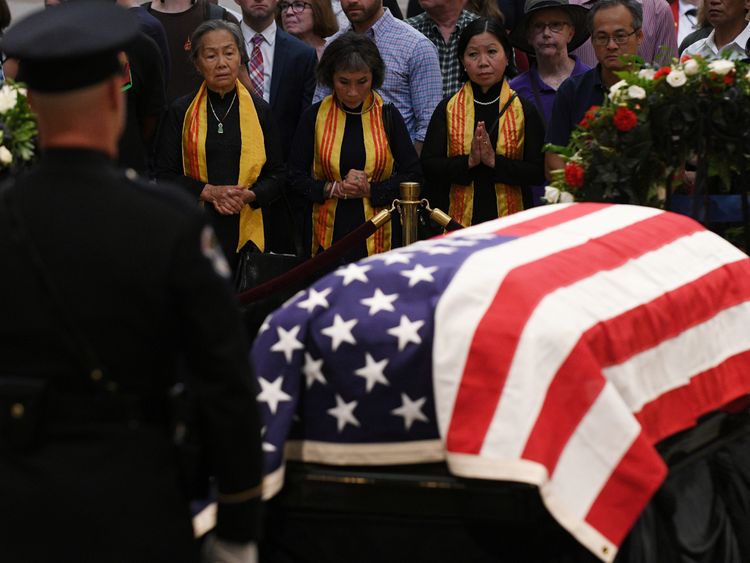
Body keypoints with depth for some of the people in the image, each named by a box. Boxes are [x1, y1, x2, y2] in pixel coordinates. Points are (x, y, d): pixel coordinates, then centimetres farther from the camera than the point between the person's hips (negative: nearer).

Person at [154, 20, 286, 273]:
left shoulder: (259, 110, 9)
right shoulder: (181, 112, 6)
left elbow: (278, 175, 10)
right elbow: (165, 174, 3)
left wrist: (248, 195, -10)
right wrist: (209, 192, -12)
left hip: (247, 233, 1)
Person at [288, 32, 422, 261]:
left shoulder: (388, 116, 4)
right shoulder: (314, 117, 5)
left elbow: (413, 176, 3)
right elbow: (296, 177, 5)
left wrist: (370, 190, -11)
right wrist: (335, 189, -11)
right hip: (329, 233, 1)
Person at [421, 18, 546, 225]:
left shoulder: (524, 110, 2)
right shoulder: (447, 109, 4)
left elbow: (538, 173, -5)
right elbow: (428, 167, -2)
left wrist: (495, 161, -17)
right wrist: (469, 160, -17)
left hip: (510, 219, 0)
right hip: (457, 221, 0)